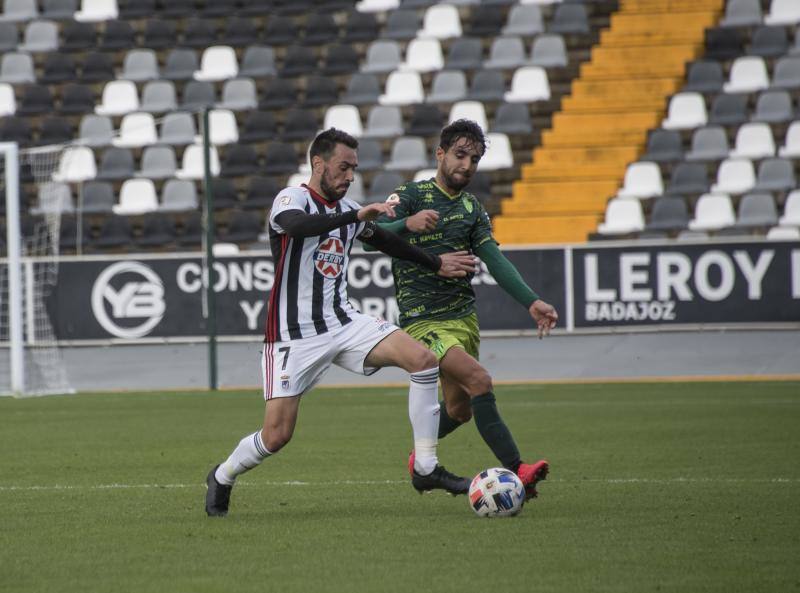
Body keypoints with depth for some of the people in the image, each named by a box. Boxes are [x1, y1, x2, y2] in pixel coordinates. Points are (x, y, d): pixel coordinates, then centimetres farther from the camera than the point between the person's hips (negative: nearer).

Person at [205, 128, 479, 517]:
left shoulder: (348, 210, 12)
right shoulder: (292, 199, -10)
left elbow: (385, 241, 31)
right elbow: (297, 225, -35)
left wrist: (436, 264, 38)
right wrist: (357, 215, -41)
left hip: (342, 322, 6)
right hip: (295, 335, -6)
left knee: (423, 360, -14)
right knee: (277, 435, -10)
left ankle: (426, 469, -8)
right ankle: (222, 478, 22)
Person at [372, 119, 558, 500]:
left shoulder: (472, 209, 12)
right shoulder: (411, 196, -5)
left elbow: (495, 261, 2)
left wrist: (531, 302, -12)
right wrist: (407, 223, -40)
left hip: (463, 317, 7)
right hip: (423, 321, -7)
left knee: (460, 408, 13)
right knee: (479, 381, -23)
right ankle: (516, 470, -27)